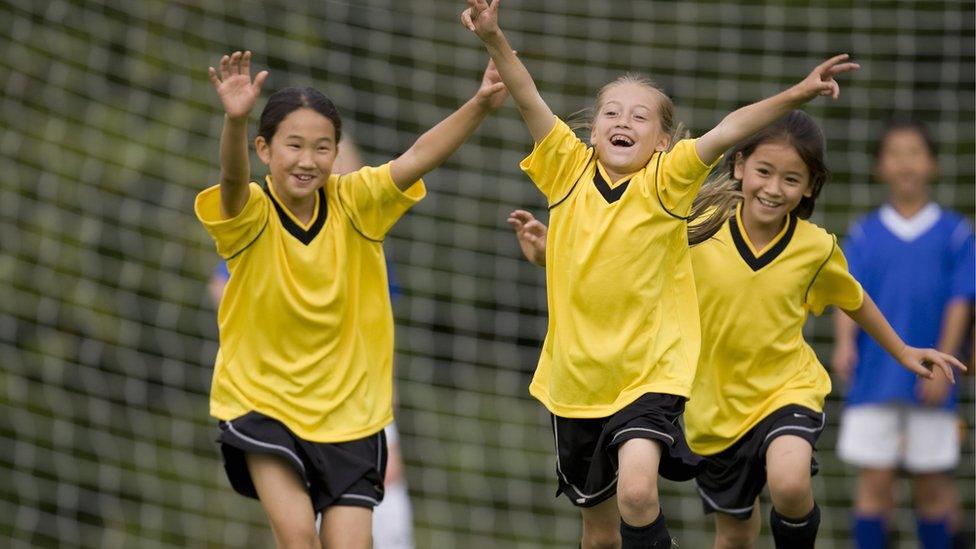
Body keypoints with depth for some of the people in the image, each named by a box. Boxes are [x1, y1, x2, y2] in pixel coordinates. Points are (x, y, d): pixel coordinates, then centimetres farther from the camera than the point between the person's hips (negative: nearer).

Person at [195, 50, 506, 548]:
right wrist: (235, 120, -57)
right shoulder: (251, 214, -14)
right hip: (261, 400, -2)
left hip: (349, 410, 2)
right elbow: (234, 178, -35)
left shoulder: (353, 203, -6)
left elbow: (418, 158, -19)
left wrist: (480, 105, -34)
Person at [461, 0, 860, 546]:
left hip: (650, 373, -3)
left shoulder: (667, 180, -7)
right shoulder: (570, 170, -1)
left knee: (636, 491, -28)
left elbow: (728, 131, -21)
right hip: (576, 379, 4)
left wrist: (796, 95, -35)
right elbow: (529, 100, -13)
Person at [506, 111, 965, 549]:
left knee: (789, 482, -32)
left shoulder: (816, 247, -11)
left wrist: (902, 352, 21)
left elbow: (852, 299, 10)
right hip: (717, 404, 2)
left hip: (787, 388, -1)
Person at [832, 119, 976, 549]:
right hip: (874, 379, 1)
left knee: (932, 484, 5)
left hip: (929, 383, -1)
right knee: (874, 481, -2)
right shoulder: (864, 234, 6)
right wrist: (845, 344, -19)